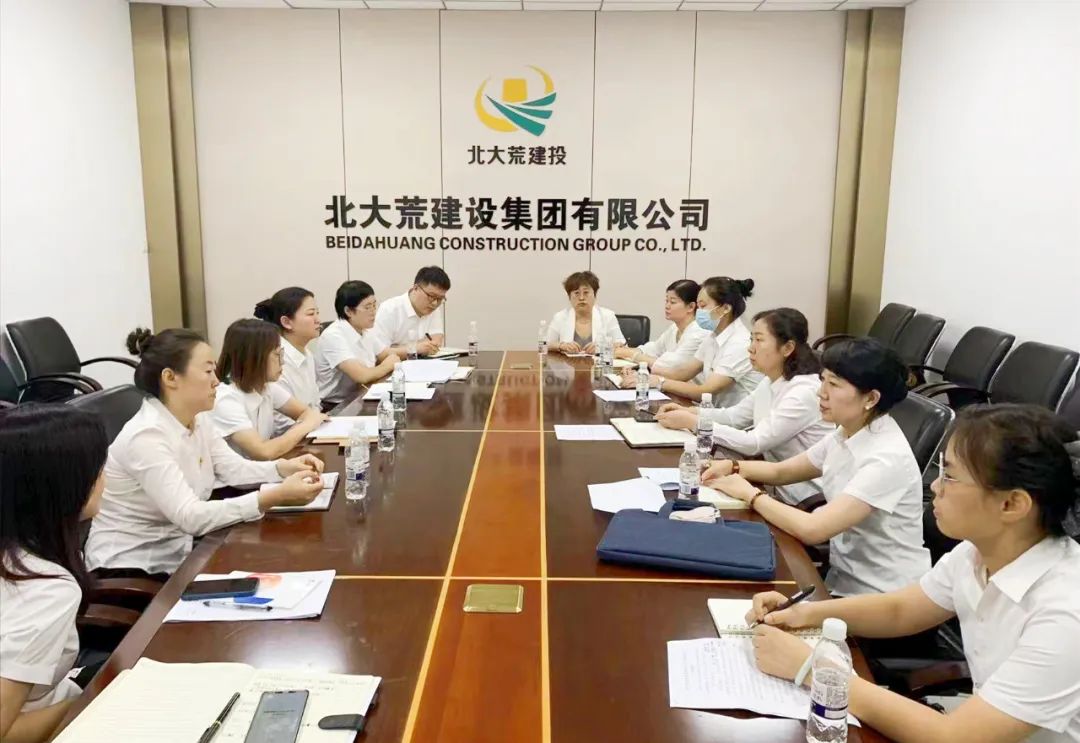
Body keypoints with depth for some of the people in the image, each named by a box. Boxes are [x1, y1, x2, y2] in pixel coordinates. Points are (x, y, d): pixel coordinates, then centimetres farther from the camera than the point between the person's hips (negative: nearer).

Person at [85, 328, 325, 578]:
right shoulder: (146, 437, -26)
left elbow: (234, 469, 2)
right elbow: (191, 517, -32)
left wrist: (283, 468, -16)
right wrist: (275, 497, -38)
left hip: (177, 553, 8)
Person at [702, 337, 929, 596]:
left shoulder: (887, 458, -26)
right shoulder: (845, 435, 0)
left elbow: (811, 529, -32)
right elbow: (781, 471, 13)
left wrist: (749, 493, -19)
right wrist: (734, 467, -6)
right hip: (844, 579, 7)